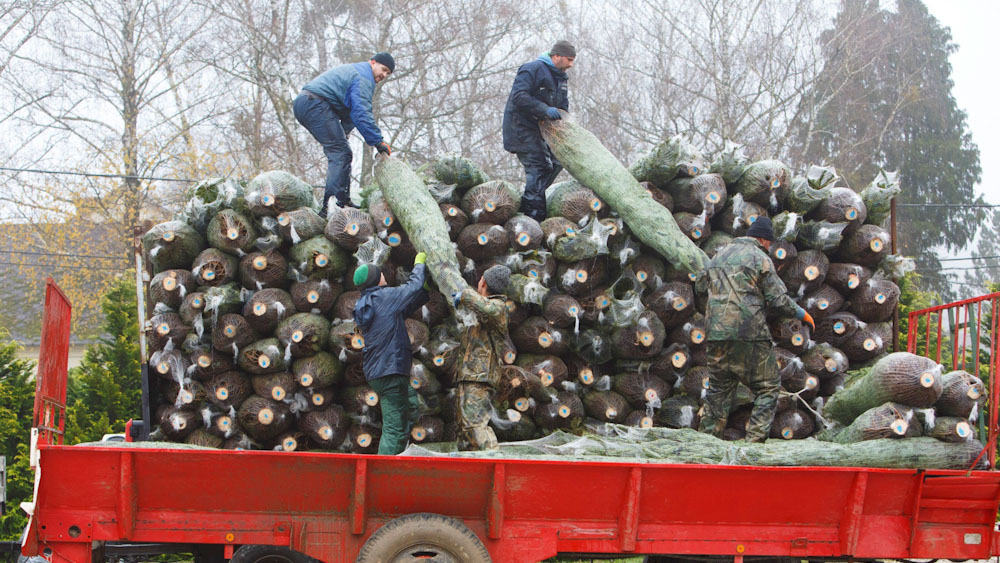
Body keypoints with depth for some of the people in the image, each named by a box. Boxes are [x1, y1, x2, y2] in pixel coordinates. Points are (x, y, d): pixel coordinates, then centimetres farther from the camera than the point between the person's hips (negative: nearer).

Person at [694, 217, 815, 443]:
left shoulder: (720, 255, 16)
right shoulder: (760, 258, -3)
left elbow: (700, 285, 28)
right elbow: (779, 299, -5)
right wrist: (801, 313, 10)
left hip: (716, 333, 6)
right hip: (749, 334, -6)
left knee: (719, 388, 15)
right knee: (768, 387, 4)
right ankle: (755, 438, -6)